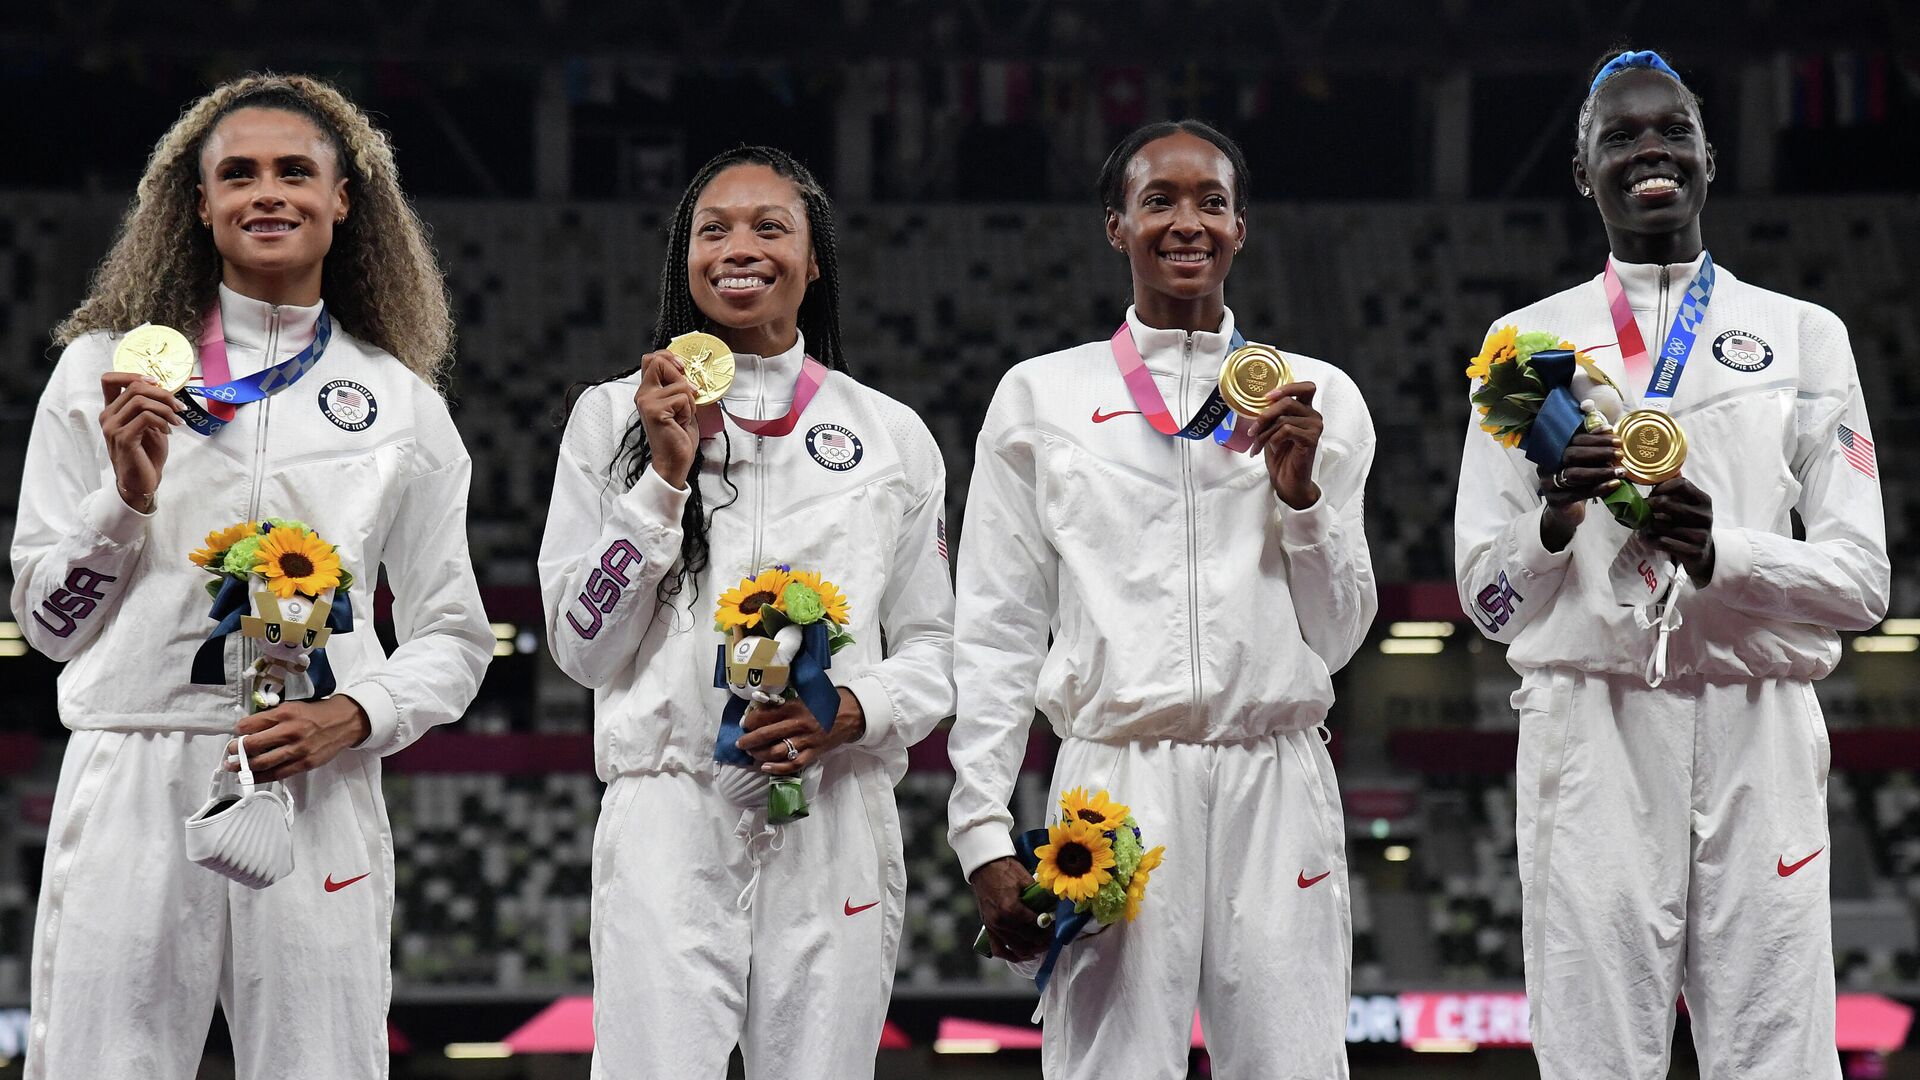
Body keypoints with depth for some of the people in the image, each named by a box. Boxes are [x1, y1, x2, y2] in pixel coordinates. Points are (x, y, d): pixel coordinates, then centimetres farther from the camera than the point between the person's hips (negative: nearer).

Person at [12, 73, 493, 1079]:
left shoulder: (401, 403, 12)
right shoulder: (105, 370, 9)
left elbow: (452, 639, 14)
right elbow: (47, 619, 10)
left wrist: (352, 717, -5)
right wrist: (127, 496, -6)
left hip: (317, 794, 1)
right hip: (133, 786, -1)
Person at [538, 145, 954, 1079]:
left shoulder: (891, 435, 12)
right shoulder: (613, 418, 8)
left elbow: (935, 649, 13)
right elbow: (580, 646, 3)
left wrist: (853, 712, -8)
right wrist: (664, 477, -6)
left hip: (838, 819, 2)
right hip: (668, 818, -1)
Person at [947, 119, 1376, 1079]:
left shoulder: (1318, 397, 12)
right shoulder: (1041, 398, 10)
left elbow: (1338, 637, 14)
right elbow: (998, 636, 9)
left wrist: (1301, 492, -2)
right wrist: (984, 832, 1)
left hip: (1276, 784, 1)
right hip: (1117, 777, -1)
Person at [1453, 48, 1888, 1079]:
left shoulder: (1803, 336, 12)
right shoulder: (1530, 341, 12)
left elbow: (1861, 577, 4)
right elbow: (1484, 590, 10)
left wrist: (1719, 553, -14)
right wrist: (1555, 520, -11)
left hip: (1756, 731, 0)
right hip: (1592, 731, 0)